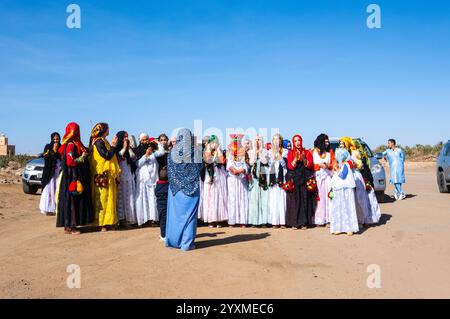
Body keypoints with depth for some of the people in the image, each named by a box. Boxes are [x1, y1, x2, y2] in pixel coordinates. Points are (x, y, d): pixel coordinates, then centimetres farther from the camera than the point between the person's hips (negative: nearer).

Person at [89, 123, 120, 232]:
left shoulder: (103, 141, 18)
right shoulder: (99, 142, -11)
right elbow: (107, 156, -19)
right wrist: (113, 145, -13)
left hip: (107, 175, 10)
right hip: (103, 175, -10)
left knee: (109, 198, 12)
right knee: (103, 198, -6)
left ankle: (107, 222, 17)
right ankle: (102, 224, -1)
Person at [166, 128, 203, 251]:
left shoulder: (172, 152, -4)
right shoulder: (196, 151, -8)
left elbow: (169, 170, 2)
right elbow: (200, 167, 2)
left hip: (176, 188, 2)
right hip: (192, 188, -1)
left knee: (175, 213, 11)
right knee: (189, 213, 5)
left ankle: (173, 240, 20)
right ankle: (187, 243, 7)